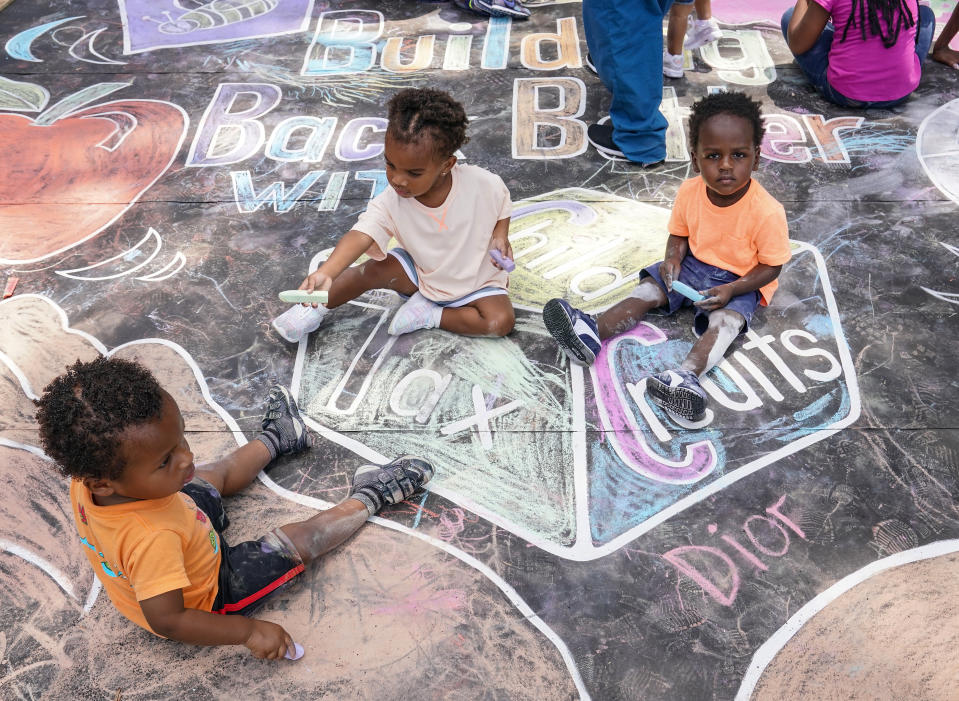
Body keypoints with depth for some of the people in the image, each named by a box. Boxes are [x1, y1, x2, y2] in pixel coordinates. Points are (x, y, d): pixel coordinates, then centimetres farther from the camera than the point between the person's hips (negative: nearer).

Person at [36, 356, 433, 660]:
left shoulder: (85, 486, -25)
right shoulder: (152, 539, -48)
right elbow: (166, 620, -38)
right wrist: (249, 633, -30)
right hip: (206, 596, -7)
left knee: (213, 475, 22)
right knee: (299, 541, -3)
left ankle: (275, 439, 47)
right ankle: (368, 498, 22)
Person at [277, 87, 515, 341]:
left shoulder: (482, 184, -26)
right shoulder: (390, 203, -24)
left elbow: (502, 206, -2)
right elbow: (361, 235, -38)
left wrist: (500, 235, -21)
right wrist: (326, 273, -53)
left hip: (474, 279, -1)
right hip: (420, 271, 1)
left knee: (501, 321, -25)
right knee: (374, 270, -18)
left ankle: (429, 314, -13)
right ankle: (315, 308, 3)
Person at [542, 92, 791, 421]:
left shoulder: (767, 212, -27)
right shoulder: (689, 192, -13)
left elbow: (771, 266, -16)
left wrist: (731, 290, -29)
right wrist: (673, 258, -17)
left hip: (740, 281, -5)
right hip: (693, 264, 6)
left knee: (725, 321, -31)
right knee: (648, 289, -9)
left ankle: (687, 374, -53)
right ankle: (592, 332, -23)